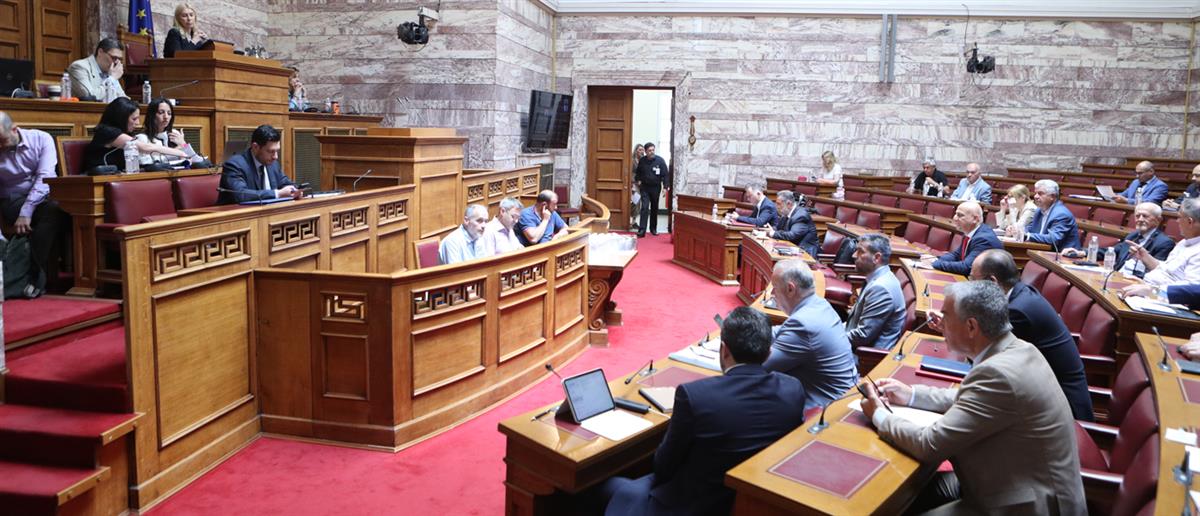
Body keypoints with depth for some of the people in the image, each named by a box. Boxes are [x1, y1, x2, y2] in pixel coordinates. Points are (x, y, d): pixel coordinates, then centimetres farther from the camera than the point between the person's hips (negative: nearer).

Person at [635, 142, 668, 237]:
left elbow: (665, 174, -7)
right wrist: (639, 180, 0)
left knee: (654, 208, 11)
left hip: (656, 187, 0)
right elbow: (638, 172, 16)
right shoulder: (642, 161, -1)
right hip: (645, 187, 0)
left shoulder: (660, 160, -7)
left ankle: (653, 228, 25)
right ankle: (642, 230, -14)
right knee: (644, 207, -10)